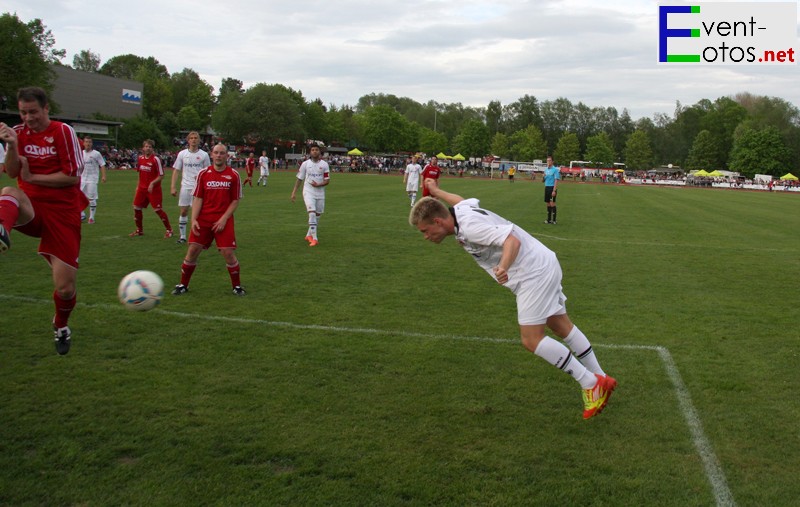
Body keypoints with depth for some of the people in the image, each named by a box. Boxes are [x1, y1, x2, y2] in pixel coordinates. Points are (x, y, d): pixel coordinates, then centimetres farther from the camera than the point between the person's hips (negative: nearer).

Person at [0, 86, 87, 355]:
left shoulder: (63, 131, -7)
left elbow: (73, 176, -12)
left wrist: (32, 177, -8)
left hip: (62, 213, -3)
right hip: (30, 209, 3)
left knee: (65, 288, -2)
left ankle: (61, 327, 29)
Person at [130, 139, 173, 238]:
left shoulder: (156, 159, -12)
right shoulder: (140, 158, 6)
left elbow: (161, 176, -13)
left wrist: (152, 183, -24)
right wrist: (138, 186, 15)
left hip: (154, 189, -6)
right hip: (142, 188, 6)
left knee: (157, 209, -6)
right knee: (136, 207, 5)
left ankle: (169, 230, 7)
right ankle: (139, 230, 20)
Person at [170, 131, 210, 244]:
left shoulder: (204, 155, 2)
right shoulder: (182, 154, 6)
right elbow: (176, 171, 8)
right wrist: (173, 186, 1)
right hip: (185, 186, 2)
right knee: (183, 211, 4)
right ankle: (182, 236, 14)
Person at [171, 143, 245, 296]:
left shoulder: (233, 175, -2)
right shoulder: (203, 174, 2)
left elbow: (235, 200, 0)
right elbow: (198, 198, 2)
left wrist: (224, 218, -10)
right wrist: (194, 219, -9)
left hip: (223, 220, -2)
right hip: (203, 219, 2)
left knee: (228, 253, -9)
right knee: (192, 250, -1)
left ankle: (237, 285, 13)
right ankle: (183, 285, 17)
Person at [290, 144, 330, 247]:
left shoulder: (324, 164, 0)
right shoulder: (305, 164, -1)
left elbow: (327, 180, 0)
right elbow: (299, 179, 5)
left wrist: (318, 184, -19)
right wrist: (294, 192, 1)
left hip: (320, 192, 3)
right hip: (308, 192, -3)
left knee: (317, 215, 9)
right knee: (312, 214, -16)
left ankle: (309, 235, 27)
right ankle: (314, 238, -17)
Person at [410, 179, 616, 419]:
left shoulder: (469, 226, -25)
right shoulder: (461, 210, 3)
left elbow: (512, 240, -33)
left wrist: (504, 267, -51)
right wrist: (435, 192, 44)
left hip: (534, 274, -10)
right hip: (544, 265, 10)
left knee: (532, 339, -10)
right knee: (563, 327, 18)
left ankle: (591, 383, 1)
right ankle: (601, 380, 30)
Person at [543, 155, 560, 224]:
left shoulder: (555, 169, -7)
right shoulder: (546, 170, 14)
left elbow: (556, 180, -13)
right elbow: (543, 180, 19)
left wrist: (554, 190, -20)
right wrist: (543, 177, -5)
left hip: (552, 188, -7)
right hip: (546, 187, 7)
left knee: (552, 203, -8)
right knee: (548, 203, 8)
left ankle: (553, 220, -5)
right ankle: (549, 219, 14)